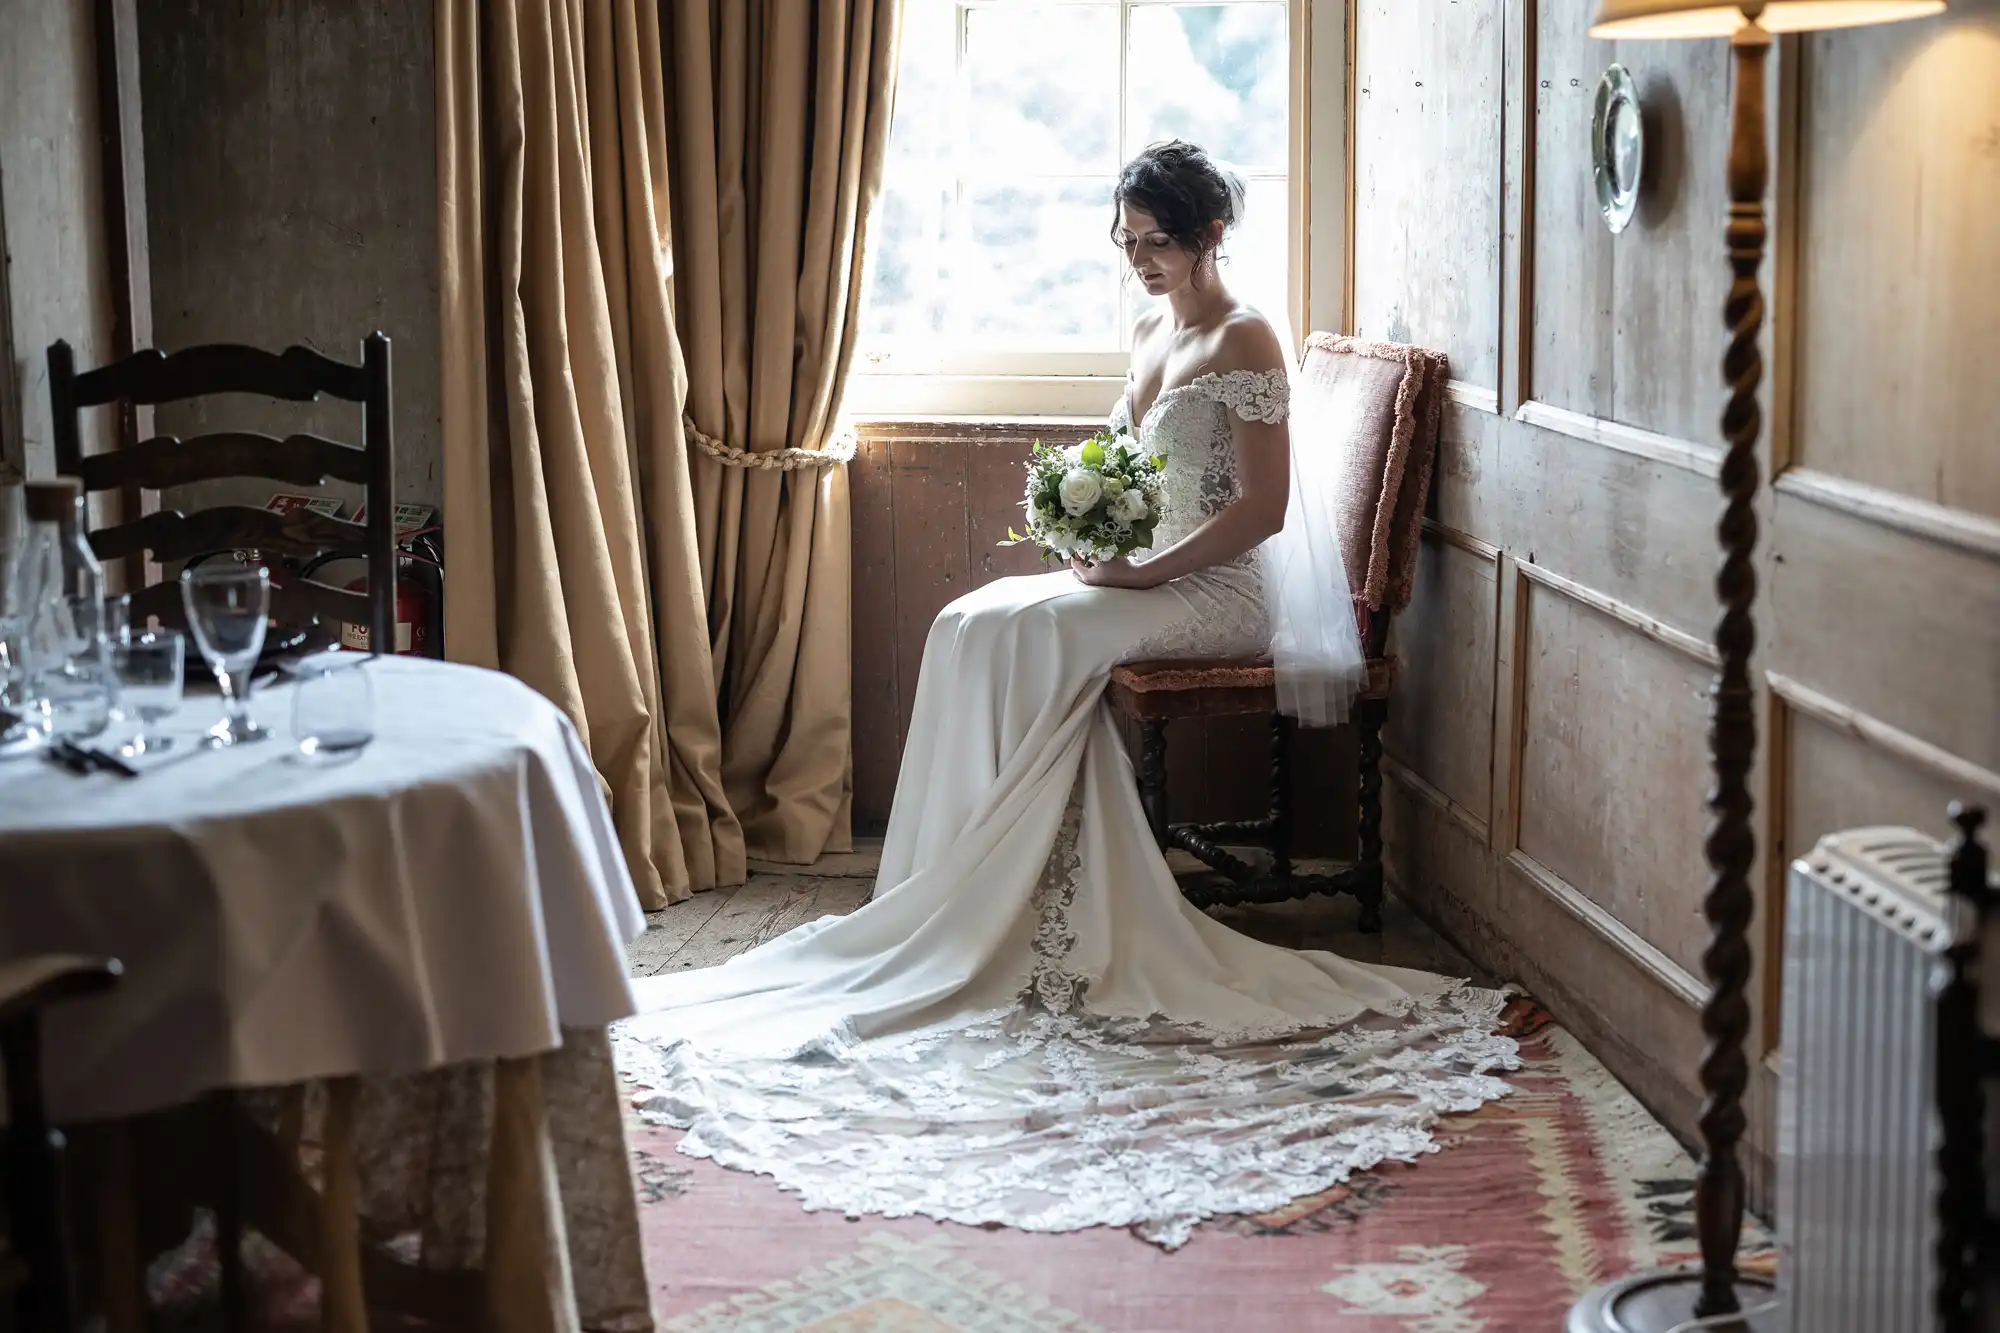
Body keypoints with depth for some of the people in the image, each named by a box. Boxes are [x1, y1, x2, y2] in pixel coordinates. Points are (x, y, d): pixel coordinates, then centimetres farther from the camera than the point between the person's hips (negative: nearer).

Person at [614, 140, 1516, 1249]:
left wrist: (1146, 571, -18)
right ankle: (973, 896, -17)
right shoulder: (1148, 334, 17)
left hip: (1219, 590, -8)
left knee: (1037, 636, -27)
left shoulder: (1245, 342, -9)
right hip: (1142, 572, 8)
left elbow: (1262, 509, -15)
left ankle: (1030, 915, -19)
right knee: (975, 626, -15)